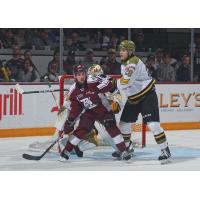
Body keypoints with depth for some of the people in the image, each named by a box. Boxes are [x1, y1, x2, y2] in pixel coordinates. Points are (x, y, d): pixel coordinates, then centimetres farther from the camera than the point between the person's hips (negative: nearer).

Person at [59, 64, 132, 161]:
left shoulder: (93, 81, -20)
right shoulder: (73, 91, -7)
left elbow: (109, 84, -25)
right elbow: (75, 108, 1)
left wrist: (97, 89, -39)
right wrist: (69, 121, -6)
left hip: (102, 109, -2)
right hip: (88, 113, 2)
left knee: (111, 127, -14)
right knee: (81, 130, -13)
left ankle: (123, 151, -6)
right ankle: (66, 151, -2)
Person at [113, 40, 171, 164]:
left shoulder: (133, 62, -21)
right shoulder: (124, 64, 10)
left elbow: (125, 82, -31)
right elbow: (122, 83, 20)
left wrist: (116, 82, -13)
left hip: (147, 96, -10)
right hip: (133, 98, 10)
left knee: (153, 123, -16)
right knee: (124, 123, 11)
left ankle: (165, 150, -8)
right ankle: (127, 147, 30)